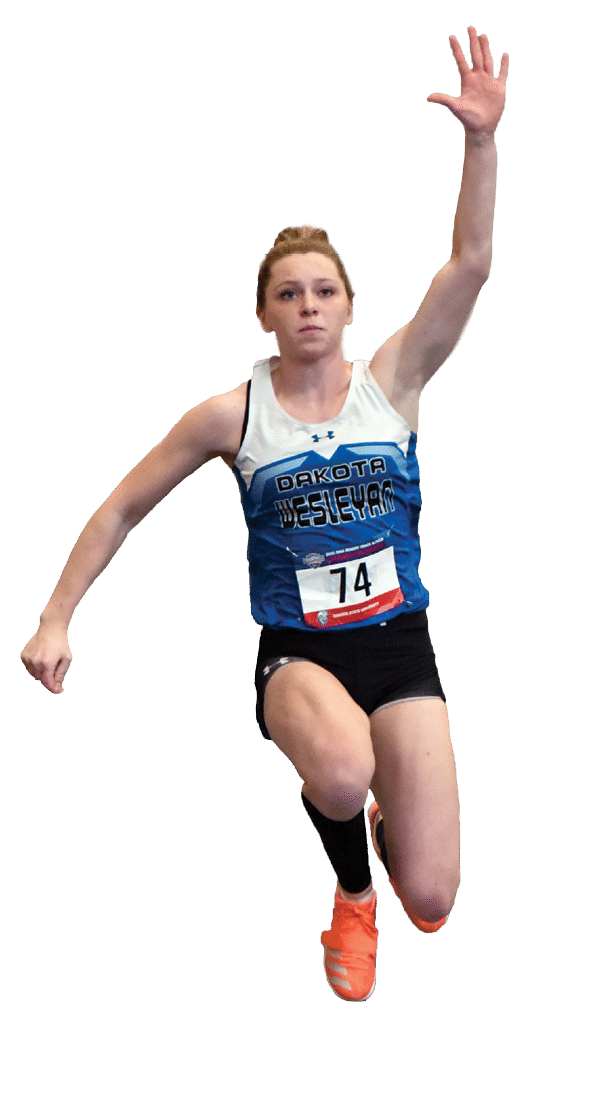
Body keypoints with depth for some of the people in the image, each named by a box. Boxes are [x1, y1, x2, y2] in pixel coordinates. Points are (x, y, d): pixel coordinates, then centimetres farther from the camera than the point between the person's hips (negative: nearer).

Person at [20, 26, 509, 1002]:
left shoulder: (391, 381, -1)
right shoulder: (232, 415, -3)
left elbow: (470, 265, -13)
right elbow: (121, 510, 5)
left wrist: (481, 141, -24)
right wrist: (55, 619, 0)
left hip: (399, 646, 1)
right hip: (297, 653, -1)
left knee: (430, 904, -8)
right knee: (342, 769, -38)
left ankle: (381, 825, 32)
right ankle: (351, 894, 1)